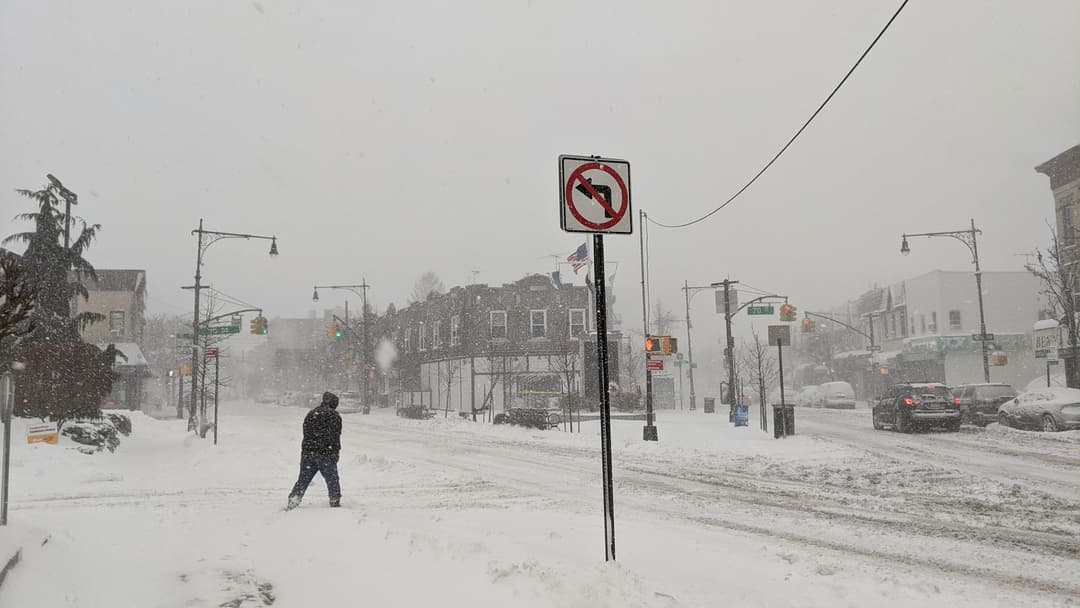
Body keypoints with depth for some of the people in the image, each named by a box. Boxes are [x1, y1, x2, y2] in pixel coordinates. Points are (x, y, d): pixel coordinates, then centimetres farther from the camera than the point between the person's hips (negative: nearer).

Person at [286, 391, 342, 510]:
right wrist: (337, 451, -1)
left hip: (307, 452, 5)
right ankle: (335, 502, 12)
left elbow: (306, 433, 15)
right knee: (332, 479, 8)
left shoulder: (311, 413, 13)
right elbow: (335, 435, -9)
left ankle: (293, 501, 5)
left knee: (303, 479, 11)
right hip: (326, 453, -5)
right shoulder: (334, 415, -5)